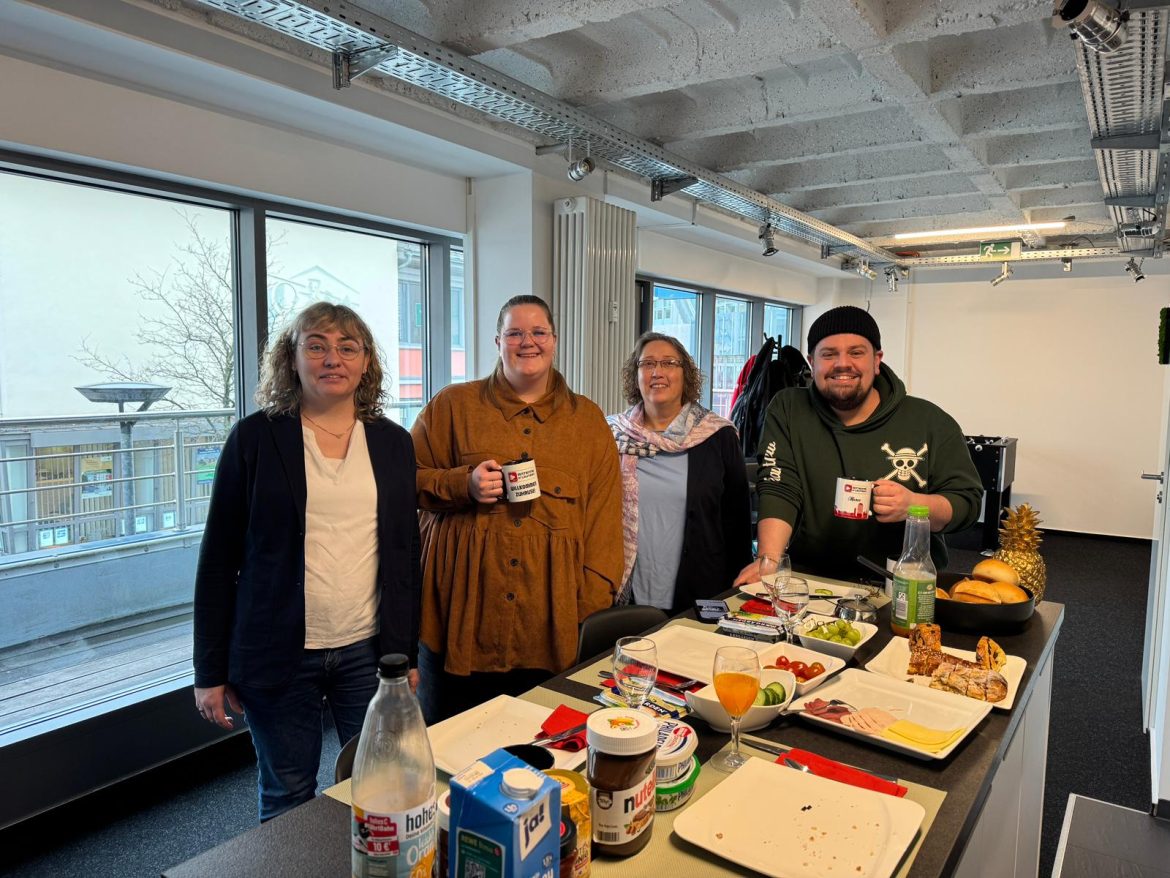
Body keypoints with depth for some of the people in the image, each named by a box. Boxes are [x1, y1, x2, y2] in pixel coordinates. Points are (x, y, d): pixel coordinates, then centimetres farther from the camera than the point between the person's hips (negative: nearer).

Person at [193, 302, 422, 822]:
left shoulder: (392, 444, 4)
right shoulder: (255, 438, -4)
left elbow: (405, 556, 8)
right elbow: (218, 558, -1)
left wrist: (406, 653, 7)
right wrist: (210, 671, -1)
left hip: (367, 652, 2)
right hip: (277, 656, -1)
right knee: (288, 800, 13)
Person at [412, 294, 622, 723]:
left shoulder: (588, 419, 10)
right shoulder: (452, 405, 6)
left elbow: (604, 519, 6)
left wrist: (595, 607, 0)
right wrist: (462, 484, -11)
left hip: (550, 620, 1)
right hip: (462, 612, 0)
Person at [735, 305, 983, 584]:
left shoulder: (932, 422, 3)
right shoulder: (788, 411, 4)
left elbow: (968, 501, 4)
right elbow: (779, 489, -5)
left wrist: (915, 505, -18)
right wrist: (768, 559, -21)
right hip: (811, 585, 0)